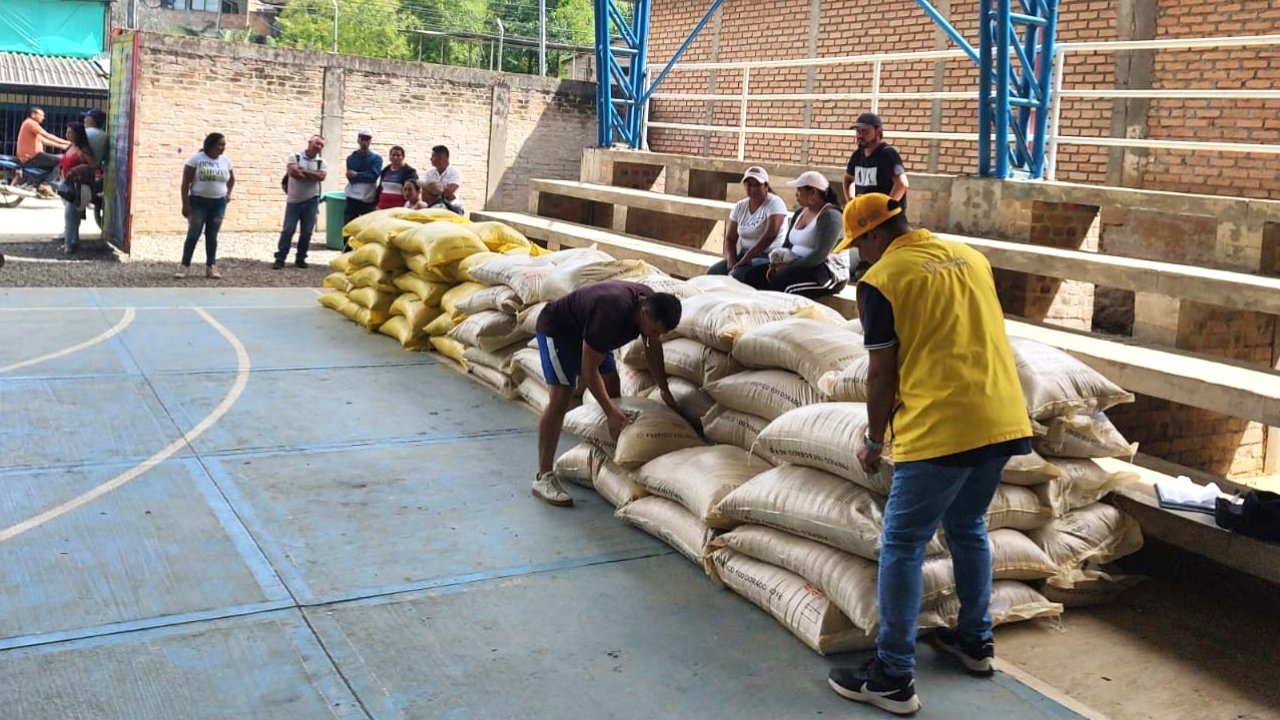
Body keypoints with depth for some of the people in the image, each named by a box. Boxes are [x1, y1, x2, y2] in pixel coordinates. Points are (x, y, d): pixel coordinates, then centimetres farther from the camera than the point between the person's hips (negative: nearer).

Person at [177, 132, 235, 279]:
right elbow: (185, 182, -7)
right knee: (193, 234, -3)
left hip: (218, 203, 3)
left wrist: (228, 194, 7)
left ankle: (211, 267, 11)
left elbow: (231, 179, 23)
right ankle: (184, 266, 4)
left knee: (212, 235, 7)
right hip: (198, 201, -3)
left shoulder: (226, 160, 5)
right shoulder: (196, 159, -8)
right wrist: (185, 204, -12)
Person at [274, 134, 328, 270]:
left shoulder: (322, 162, 4)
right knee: (288, 230, -3)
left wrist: (302, 172, -14)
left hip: (311, 201, 2)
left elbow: (321, 176, -14)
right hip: (294, 200, -2)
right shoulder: (295, 157, -3)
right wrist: (312, 176, -11)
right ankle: (280, 259, 0)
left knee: (307, 232, 5)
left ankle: (300, 258, 16)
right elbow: (293, 172, -19)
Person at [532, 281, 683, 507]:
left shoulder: (652, 303, -17)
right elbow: (589, 368, -34)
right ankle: (543, 477, -18)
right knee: (562, 397, -18)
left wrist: (665, 391, 1)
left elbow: (653, 348, 2)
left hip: (587, 331, 8)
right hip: (557, 329, -8)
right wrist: (611, 412, -36)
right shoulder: (611, 313, -41)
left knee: (613, 392, 4)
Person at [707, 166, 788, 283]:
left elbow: (770, 234, -22)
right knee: (712, 272, -18)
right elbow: (730, 239, 10)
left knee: (737, 274, -32)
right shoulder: (739, 206, 9)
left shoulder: (774, 203, -8)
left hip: (767, 256, -6)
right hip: (743, 255, 6)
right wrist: (731, 260, -11)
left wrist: (747, 257, -25)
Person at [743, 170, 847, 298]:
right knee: (754, 275, -11)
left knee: (779, 281, -34)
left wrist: (790, 266, -22)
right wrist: (777, 264, -6)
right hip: (799, 267, 9)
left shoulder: (830, 215, -12)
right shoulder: (800, 213, 16)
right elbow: (786, 244, 15)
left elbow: (820, 255, -22)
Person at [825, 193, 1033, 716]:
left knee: (901, 547, 2)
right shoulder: (971, 257, 15)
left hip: (941, 429, -7)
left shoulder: (881, 279, -5)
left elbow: (882, 373, -3)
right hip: (1003, 419, 8)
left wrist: (874, 441, 10)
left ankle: (894, 677, 5)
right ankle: (976, 640, 36)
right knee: (968, 527, 25)